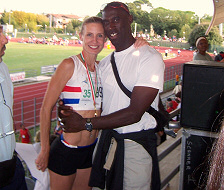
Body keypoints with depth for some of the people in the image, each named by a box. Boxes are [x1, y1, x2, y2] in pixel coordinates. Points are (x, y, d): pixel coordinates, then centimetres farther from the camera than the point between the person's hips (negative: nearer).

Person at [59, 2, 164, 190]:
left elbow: (134, 114, -20)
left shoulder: (150, 58, -15)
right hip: (108, 139, 6)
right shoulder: (105, 62, 10)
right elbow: (101, 103, 11)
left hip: (137, 144, -6)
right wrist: (69, 113, -9)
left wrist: (85, 123, -18)